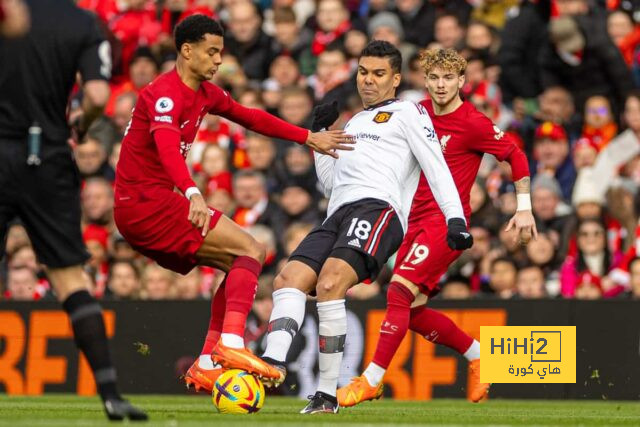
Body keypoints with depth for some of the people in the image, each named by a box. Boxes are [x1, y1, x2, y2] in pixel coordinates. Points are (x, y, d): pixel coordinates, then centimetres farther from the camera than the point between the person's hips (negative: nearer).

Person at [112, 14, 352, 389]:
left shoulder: (205, 94, 13)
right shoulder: (166, 93, -18)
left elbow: (249, 117, 26)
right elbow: (166, 146, -36)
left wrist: (309, 138, 21)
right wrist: (193, 193, -52)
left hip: (142, 209, 10)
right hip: (146, 203, -10)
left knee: (239, 263, 13)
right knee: (251, 251, -14)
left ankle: (206, 364, 5)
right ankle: (231, 343, -29)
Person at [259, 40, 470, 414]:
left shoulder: (407, 113, 13)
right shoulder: (354, 123, 35)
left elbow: (436, 166, 2)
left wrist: (456, 219, -11)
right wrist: (321, 132, 24)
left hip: (378, 207, -8)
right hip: (338, 215, 8)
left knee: (329, 283, -30)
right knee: (289, 280, -17)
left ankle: (328, 394, -30)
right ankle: (272, 363, -37)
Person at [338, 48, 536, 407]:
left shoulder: (473, 124, -10)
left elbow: (516, 156, 0)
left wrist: (525, 208, -1)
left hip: (447, 221, -8)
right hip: (418, 220, 8)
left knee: (400, 292, -20)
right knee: (411, 311, 8)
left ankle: (372, 380, -20)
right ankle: (478, 355, 26)